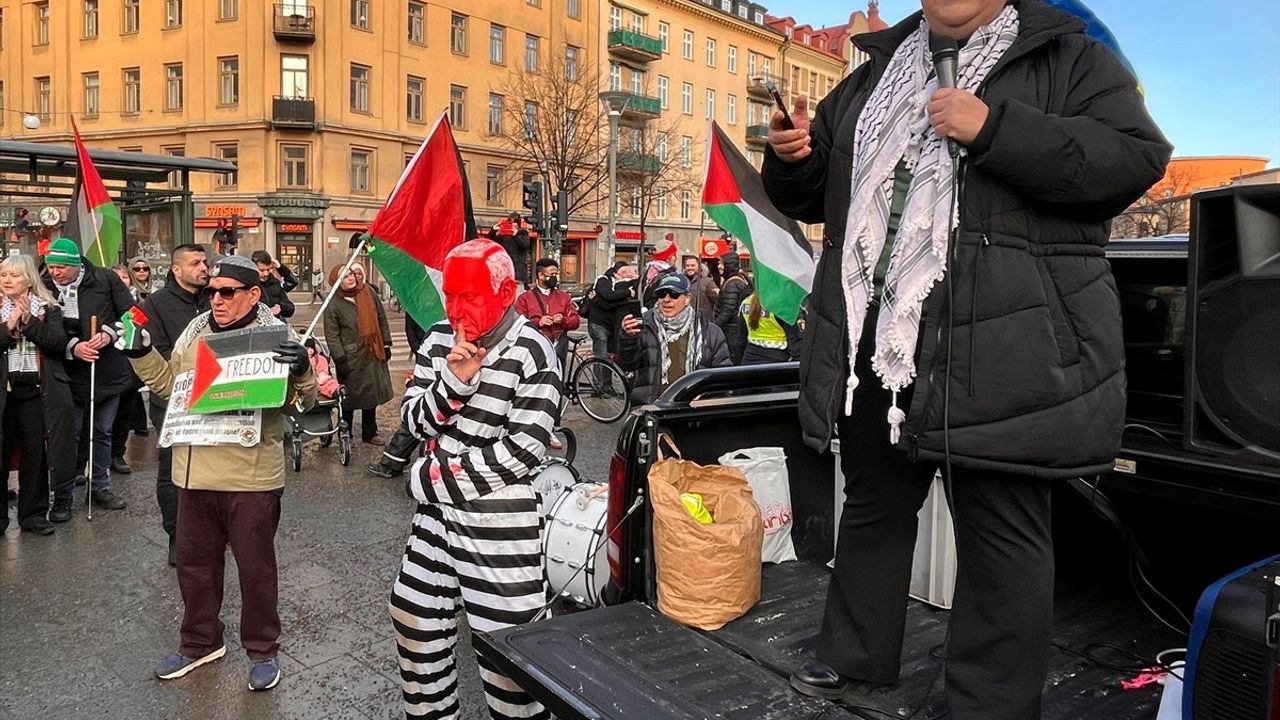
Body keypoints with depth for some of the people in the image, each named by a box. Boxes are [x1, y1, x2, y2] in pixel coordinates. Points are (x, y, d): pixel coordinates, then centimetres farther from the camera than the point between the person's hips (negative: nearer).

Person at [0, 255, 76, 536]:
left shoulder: (48, 309, 5)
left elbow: (58, 343, -8)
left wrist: (29, 322, -16)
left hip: (37, 390, 0)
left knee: (36, 454, 6)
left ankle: (33, 514, 17)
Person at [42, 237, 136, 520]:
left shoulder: (106, 279, -5)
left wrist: (110, 333, -18)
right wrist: (72, 347, -21)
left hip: (108, 372, 1)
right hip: (70, 376, -1)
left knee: (102, 432, 15)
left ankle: (100, 486, 29)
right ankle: (63, 496, 15)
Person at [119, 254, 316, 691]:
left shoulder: (276, 335, -9)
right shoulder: (194, 332, 8)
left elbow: (302, 403, -12)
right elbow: (168, 383, 20)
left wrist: (301, 371, -31)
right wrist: (141, 354, 7)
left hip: (251, 476, -6)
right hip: (195, 471, 6)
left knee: (256, 566, 8)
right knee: (195, 562, 20)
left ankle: (262, 650, 27)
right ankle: (200, 642, 40)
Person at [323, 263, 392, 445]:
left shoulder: (369, 293, 2)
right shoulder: (333, 305, -10)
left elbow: (382, 320, 9)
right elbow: (332, 335, -10)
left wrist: (386, 344, 7)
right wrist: (340, 360, -14)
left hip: (373, 355, 5)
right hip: (351, 359, -5)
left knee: (372, 395, 14)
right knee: (350, 398, 3)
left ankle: (369, 433, 28)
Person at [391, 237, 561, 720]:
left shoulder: (531, 351, -15)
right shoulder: (439, 341, 4)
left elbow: (524, 449, -19)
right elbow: (414, 420, 3)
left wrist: (436, 478, -14)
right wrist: (453, 382, -17)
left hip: (501, 517, -7)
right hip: (438, 509, 7)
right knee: (414, 617, 18)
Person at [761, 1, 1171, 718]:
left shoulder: (1072, 60, 4)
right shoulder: (875, 74, 18)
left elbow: (1136, 159, -12)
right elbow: (815, 196, 22)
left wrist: (995, 129, -20)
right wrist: (794, 159, -1)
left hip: (1003, 351, -5)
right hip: (877, 341, 6)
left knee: (1001, 532, 1)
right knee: (875, 503, 17)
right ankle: (858, 662, 35)